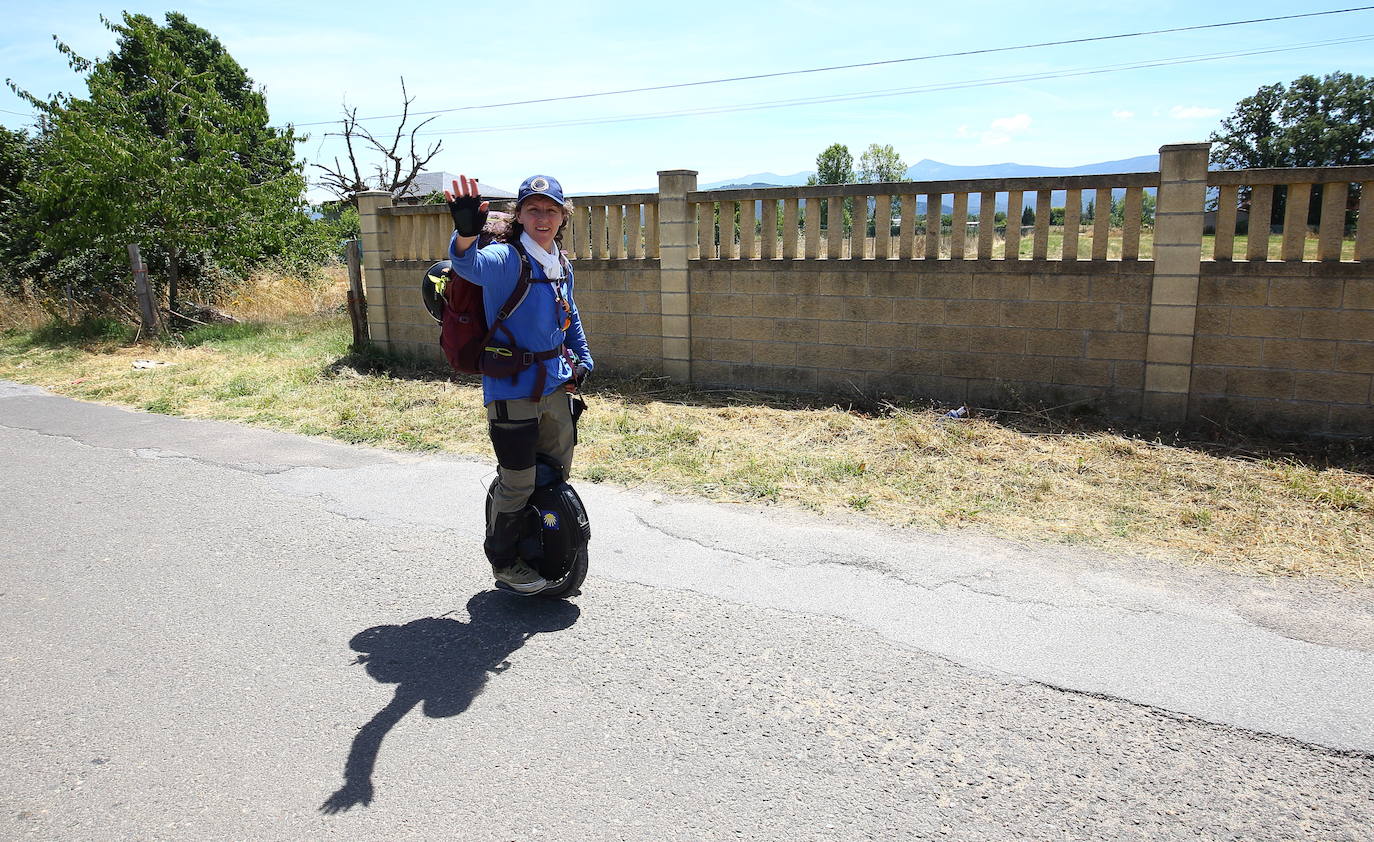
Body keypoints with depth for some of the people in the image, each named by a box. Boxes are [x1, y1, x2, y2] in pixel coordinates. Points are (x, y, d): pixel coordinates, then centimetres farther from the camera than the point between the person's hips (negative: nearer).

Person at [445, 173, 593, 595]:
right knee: (518, 483, 0)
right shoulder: (506, 259, -16)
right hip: (512, 390, -7)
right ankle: (504, 562, 23)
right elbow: (471, 265, -39)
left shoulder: (561, 265, 8)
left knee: (558, 475, 19)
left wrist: (583, 359, 18)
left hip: (556, 386, 8)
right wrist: (467, 233, -59)